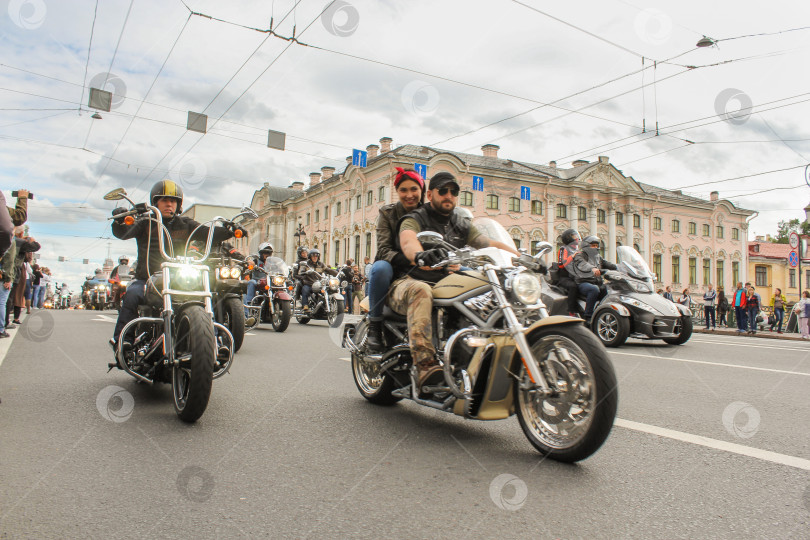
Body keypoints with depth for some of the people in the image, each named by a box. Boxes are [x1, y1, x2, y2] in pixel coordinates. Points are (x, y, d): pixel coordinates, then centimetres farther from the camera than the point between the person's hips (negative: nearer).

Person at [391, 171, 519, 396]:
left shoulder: (462, 224, 19)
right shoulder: (414, 220, 0)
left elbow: (490, 244, 9)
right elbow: (408, 242, -23)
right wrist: (421, 255, -47)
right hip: (408, 282, -5)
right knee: (421, 292, -40)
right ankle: (424, 365, -49)